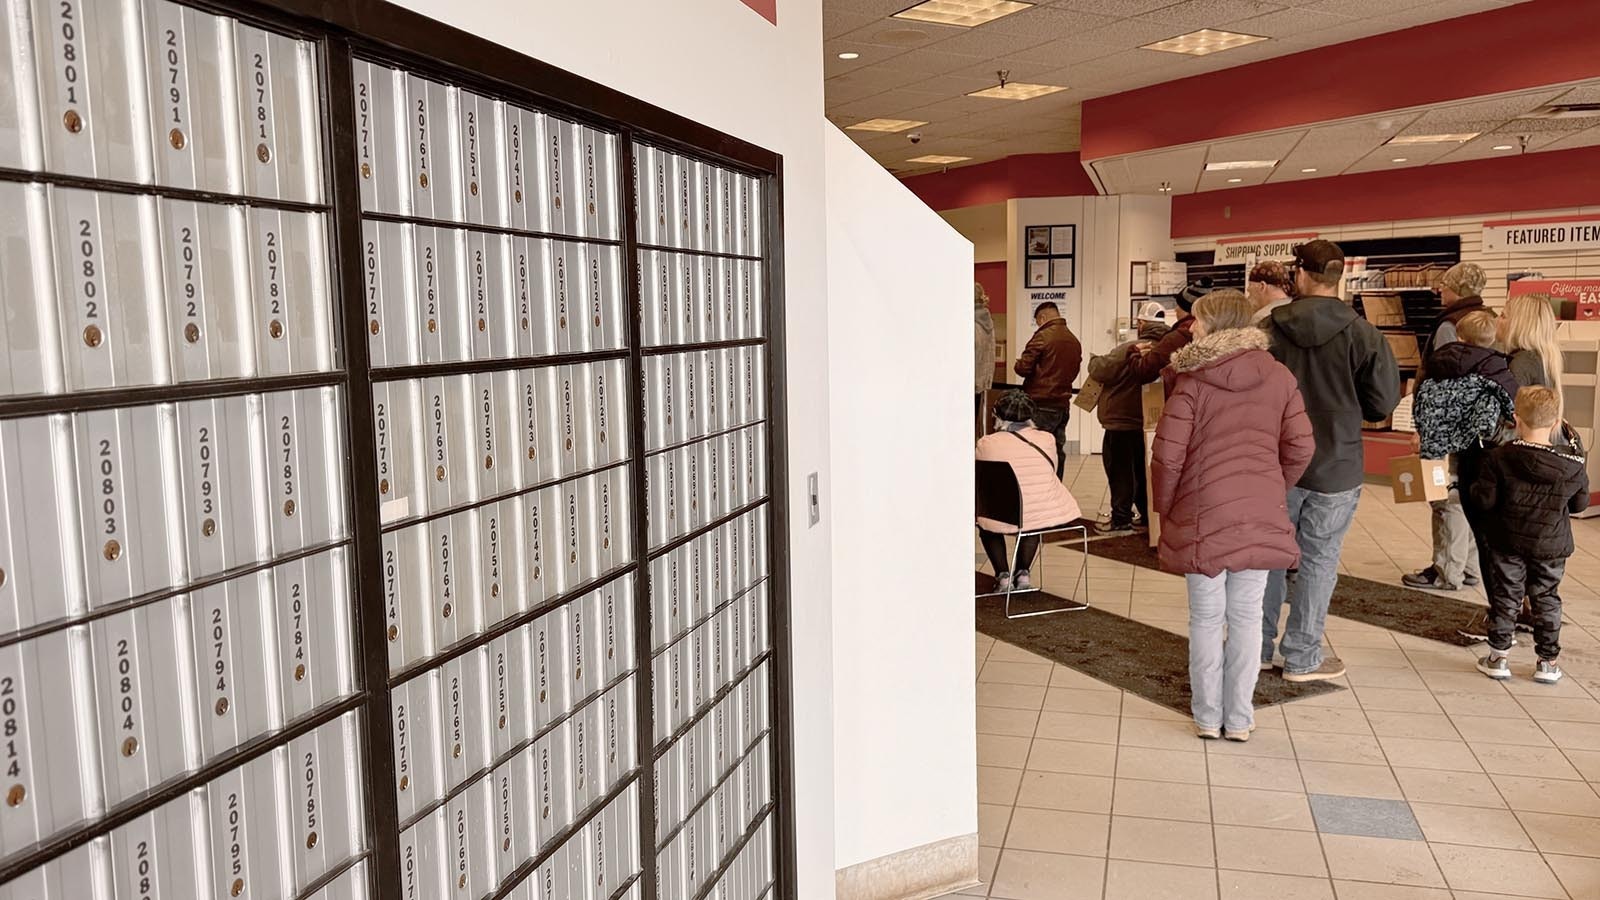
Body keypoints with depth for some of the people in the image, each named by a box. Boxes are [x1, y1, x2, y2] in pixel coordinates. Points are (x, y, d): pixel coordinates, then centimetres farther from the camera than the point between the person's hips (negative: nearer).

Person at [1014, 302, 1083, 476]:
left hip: (1041, 405, -7)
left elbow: (1023, 368, -13)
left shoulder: (1042, 337, -12)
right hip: (1063, 404, 7)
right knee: (1057, 452, 13)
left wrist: (1017, 364, 7)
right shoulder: (1074, 341, 10)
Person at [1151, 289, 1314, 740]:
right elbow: (1300, 448, 2)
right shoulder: (1278, 376, 1)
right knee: (1245, 618, 10)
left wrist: (1165, 507, 3)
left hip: (1202, 515, -3)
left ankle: (1208, 717, 16)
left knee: (1206, 618, 8)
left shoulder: (1192, 380, -9)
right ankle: (1239, 718, 18)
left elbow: (1167, 454, -12)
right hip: (1261, 517, 3)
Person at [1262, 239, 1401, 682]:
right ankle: (1302, 657, 16)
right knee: (1318, 561, 8)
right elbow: (1383, 401, -6)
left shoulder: (1270, 328, -9)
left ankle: (1259, 647, 23)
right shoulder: (1361, 333, -11)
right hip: (1335, 467, -2)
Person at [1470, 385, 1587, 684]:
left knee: (1505, 597, 9)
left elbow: (1484, 499, -14)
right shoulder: (1572, 466, -9)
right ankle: (1548, 662, 19)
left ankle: (1499, 657, 13)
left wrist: (1476, 488, 6)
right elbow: (1580, 504, 4)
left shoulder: (1500, 458, -15)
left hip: (1508, 544, -1)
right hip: (1551, 547, 1)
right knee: (1547, 601, 12)